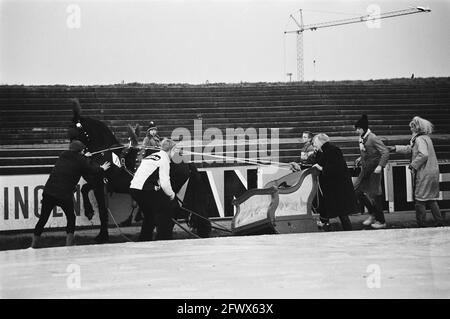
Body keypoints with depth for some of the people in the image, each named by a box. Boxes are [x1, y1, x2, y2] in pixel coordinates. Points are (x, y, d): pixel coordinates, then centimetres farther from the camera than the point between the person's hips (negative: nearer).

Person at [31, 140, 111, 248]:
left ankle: (34, 244, 13)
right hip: (64, 195, -4)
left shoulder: (63, 155, 14)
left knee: (43, 219, 11)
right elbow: (93, 169, 8)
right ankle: (69, 244, 9)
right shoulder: (80, 160, -1)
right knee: (71, 218, 16)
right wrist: (101, 168, 29)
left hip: (48, 191, 4)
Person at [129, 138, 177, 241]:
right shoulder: (164, 159, -7)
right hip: (144, 190, -9)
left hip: (134, 187, 9)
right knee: (164, 211, 3)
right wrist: (171, 194, 2)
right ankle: (163, 238, 2)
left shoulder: (152, 156, 21)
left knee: (149, 215, 24)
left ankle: (144, 240, 29)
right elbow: (165, 183, -14)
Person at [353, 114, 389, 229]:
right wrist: (361, 158, 9)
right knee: (357, 190, 7)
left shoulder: (373, 138, -17)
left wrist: (380, 166, -26)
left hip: (374, 170, -9)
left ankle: (381, 221, 9)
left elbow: (385, 152, -19)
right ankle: (372, 213, 20)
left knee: (375, 195, -3)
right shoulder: (362, 138, 7)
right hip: (365, 170, 9)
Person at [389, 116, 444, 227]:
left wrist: (413, 165, -19)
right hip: (432, 172, 9)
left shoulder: (420, 139, -15)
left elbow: (423, 154, -30)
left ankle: (421, 224, 3)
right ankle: (440, 222, 15)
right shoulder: (426, 137, 15)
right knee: (431, 199, 15)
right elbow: (410, 149, 26)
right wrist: (395, 148, 25)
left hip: (424, 174, -9)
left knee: (420, 200, -1)